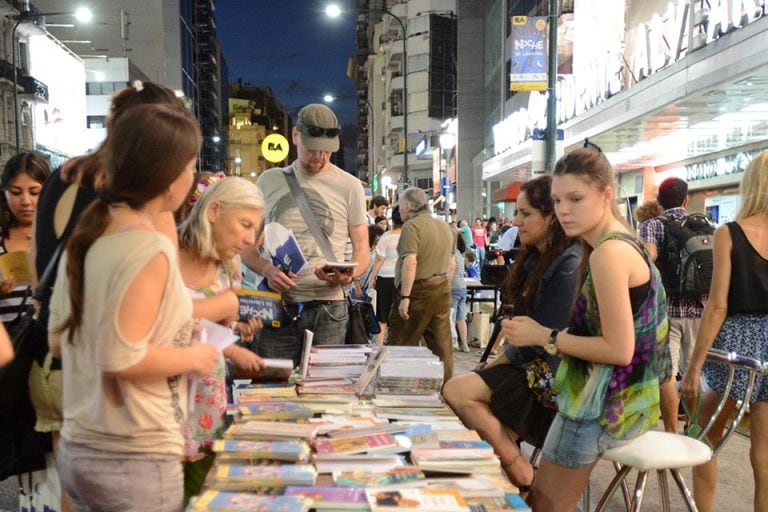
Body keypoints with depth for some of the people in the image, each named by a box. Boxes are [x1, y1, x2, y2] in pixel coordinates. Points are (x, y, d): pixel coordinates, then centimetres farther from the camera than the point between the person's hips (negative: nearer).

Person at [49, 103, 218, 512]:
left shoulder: (85, 237, 4)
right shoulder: (149, 247, -21)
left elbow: (58, 340, 12)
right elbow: (120, 360, -26)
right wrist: (193, 357, -10)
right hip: (134, 461, -8)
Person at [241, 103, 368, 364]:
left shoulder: (349, 186, 6)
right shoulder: (269, 181, 10)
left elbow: (361, 251, 7)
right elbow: (247, 246, 11)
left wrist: (348, 274, -15)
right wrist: (267, 270, -10)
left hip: (328, 307, -1)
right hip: (277, 305, 1)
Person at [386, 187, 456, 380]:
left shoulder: (412, 225, -12)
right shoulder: (445, 227, 13)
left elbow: (410, 262, -22)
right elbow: (452, 264, 18)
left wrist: (404, 297, -22)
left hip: (418, 291, -8)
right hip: (442, 289, 8)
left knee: (399, 345, 1)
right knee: (442, 345, 8)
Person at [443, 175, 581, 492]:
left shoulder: (569, 266, -18)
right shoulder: (538, 258, 11)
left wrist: (499, 361, -8)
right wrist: (498, 360, 2)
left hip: (552, 374, -9)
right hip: (533, 362, 9)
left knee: (457, 392, -19)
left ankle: (520, 473, -5)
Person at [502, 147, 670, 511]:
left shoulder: (608, 253, -22)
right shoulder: (623, 244, 8)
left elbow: (619, 350, -24)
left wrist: (544, 337, -16)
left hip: (606, 403, -10)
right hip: (620, 395, 10)